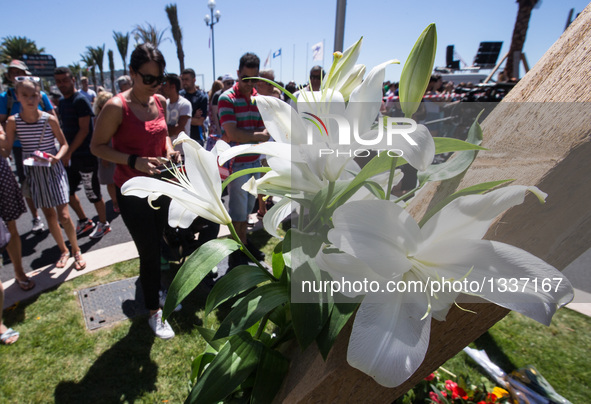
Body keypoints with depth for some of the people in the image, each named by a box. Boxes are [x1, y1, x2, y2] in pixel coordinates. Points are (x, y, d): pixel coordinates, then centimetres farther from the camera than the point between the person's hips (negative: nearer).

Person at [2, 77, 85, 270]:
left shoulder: (50, 119, -8)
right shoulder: (13, 121, -4)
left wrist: (57, 157, -17)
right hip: (34, 174, 2)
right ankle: (63, 251, 29)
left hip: (54, 170, -2)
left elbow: (64, 144, 0)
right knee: (49, 217, 10)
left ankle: (76, 251, 15)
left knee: (63, 216, -6)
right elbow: (5, 150, -2)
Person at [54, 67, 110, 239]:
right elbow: (65, 128, 18)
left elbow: (84, 130, -16)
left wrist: (68, 153, -16)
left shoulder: (80, 100, -11)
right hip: (69, 156, 8)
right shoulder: (62, 102, 13)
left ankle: (103, 224, 18)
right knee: (67, 191, 14)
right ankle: (84, 221, 30)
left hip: (85, 156, -8)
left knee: (93, 193, 1)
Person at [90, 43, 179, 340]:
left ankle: (156, 291, 42)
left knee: (157, 246, 19)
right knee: (149, 252, 1)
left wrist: (169, 150, -2)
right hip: (132, 191, -6)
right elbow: (97, 146, -11)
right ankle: (154, 313, 22)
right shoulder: (117, 106, -16)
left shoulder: (160, 102, 3)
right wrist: (134, 161, -24)